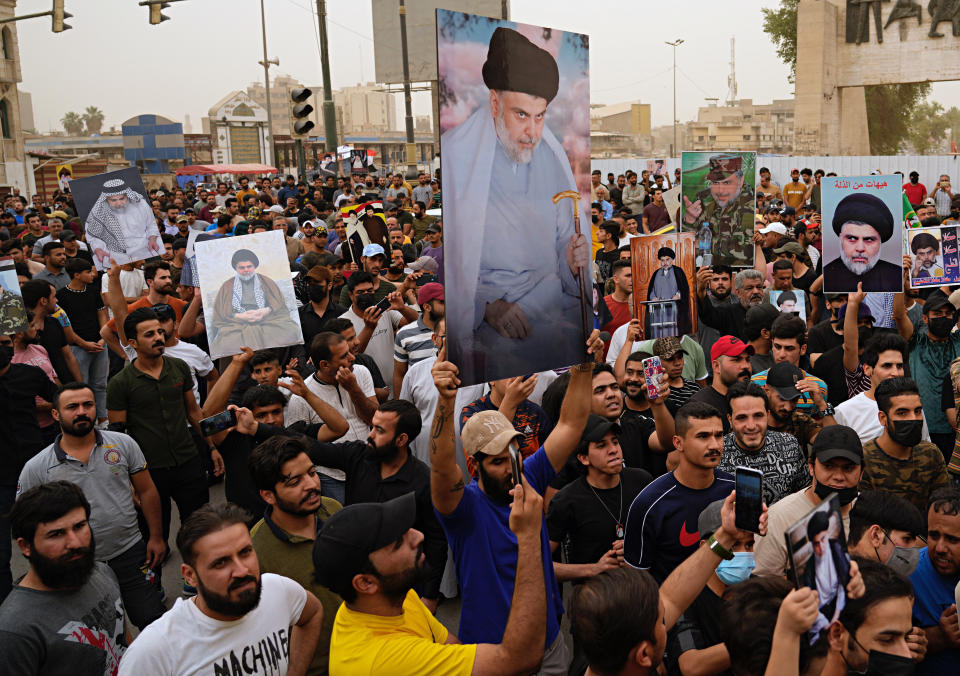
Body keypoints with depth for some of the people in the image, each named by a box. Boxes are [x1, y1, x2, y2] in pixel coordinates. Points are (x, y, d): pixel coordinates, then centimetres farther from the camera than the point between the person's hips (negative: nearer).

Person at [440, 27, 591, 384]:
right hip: (476, 308, -5)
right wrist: (486, 307, -19)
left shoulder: (551, 156, 12)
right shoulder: (454, 156, -4)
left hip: (551, 300, 5)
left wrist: (572, 261, -5)